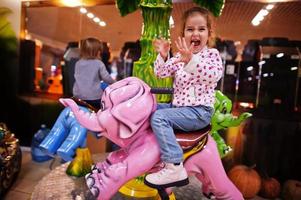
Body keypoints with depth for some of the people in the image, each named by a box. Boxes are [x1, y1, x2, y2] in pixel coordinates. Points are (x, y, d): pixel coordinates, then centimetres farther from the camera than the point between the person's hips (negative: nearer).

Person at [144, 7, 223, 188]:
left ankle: (174, 168, -24)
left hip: (199, 111, -7)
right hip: (178, 106, 8)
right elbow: (162, 73, 4)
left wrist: (191, 60, -41)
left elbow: (213, 75, -27)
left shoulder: (212, 54, -5)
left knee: (159, 117, -25)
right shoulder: (181, 56, 12)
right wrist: (163, 56, -15)